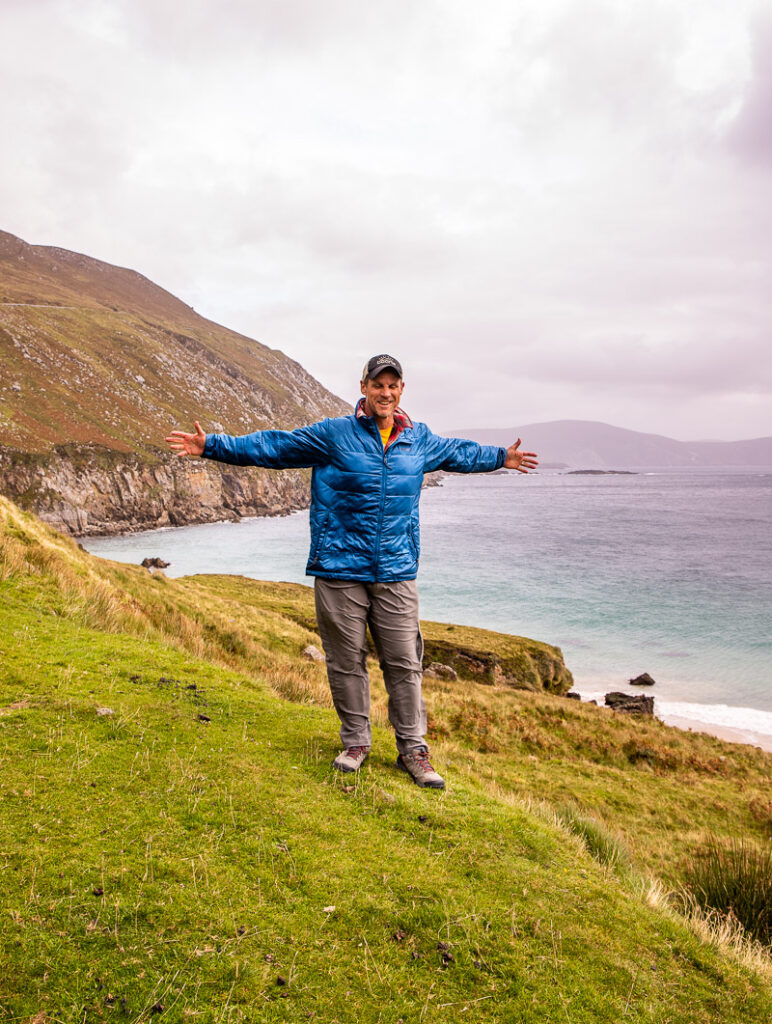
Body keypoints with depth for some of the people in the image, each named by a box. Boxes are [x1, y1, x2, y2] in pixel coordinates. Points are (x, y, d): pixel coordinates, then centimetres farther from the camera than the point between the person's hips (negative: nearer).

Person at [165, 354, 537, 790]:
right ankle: (356, 742, 25)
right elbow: (273, 446, 1)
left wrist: (502, 458, 41)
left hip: (396, 573, 2)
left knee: (405, 662, 4)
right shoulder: (333, 434, -1)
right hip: (340, 569, -2)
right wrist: (211, 446, -5)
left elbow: (459, 453, 31)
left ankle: (413, 749, 18)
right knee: (347, 660, 7)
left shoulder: (420, 440, 11)